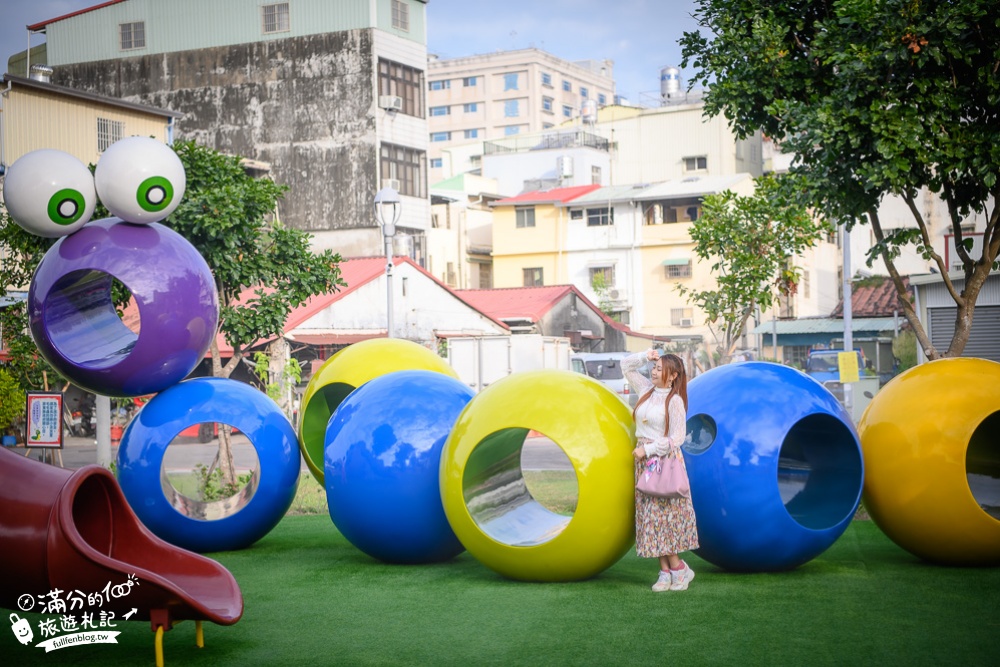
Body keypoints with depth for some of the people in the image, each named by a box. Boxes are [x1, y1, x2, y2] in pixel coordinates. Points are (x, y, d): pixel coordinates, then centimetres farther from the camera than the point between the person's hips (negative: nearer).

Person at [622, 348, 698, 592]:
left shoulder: (674, 401, -12)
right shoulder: (646, 390, 6)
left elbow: (677, 438, -15)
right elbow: (626, 366, 16)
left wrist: (647, 449, -15)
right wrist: (646, 355, 1)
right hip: (645, 461, 7)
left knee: (663, 516, -6)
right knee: (650, 516, 5)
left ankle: (677, 568, 5)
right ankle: (666, 571, 9)